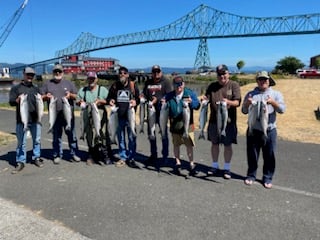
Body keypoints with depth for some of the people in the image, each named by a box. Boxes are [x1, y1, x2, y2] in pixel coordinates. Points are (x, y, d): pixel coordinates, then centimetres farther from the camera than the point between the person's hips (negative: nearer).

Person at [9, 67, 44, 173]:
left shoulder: (36, 88, 16)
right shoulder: (16, 88, 7)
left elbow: (41, 101, 20)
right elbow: (11, 102, 2)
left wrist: (40, 99, -4)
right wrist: (18, 99, -19)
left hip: (35, 119, 3)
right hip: (22, 120, -3)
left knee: (37, 140, 7)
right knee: (21, 142, 1)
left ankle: (36, 158, 21)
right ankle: (20, 162, 8)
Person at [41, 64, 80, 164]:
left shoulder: (69, 83, 11)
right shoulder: (47, 84, 12)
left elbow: (76, 96, 10)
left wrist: (71, 95, -12)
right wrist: (46, 96, -10)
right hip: (54, 115, 1)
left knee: (71, 134, 2)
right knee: (56, 135, 6)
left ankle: (74, 154, 12)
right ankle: (57, 155, 17)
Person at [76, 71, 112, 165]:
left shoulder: (102, 89, 7)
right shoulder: (82, 90, 16)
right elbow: (77, 101, 21)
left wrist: (100, 101, -15)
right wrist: (80, 102, -2)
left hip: (100, 116, -3)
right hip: (88, 118, 3)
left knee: (103, 136, -9)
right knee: (90, 137, 6)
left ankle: (107, 156, -3)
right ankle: (92, 156, 18)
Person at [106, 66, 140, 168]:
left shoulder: (133, 85, 3)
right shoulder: (114, 86, 7)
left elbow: (138, 98, 7)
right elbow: (109, 97, 17)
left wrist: (135, 101, -15)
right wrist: (110, 100, -6)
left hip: (130, 115, -2)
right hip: (118, 115, 2)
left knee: (132, 137, 0)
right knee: (120, 137, 10)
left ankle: (131, 158, 11)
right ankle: (123, 158, 21)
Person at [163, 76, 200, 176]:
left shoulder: (190, 93, -1)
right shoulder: (169, 96, 7)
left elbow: (197, 105, -8)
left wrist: (191, 102, -29)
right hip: (174, 125, 3)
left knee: (189, 144, -2)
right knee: (176, 144, 13)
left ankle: (191, 164, 10)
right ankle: (177, 163, 27)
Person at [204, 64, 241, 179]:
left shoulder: (234, 85, -2)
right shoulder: (212, 86, 8)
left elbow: (237, 102, -9)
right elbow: (207, 98, 10)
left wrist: (228, 102, -30)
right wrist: (205, 99, -15)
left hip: (228, 120, -3)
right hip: (214, 120, 3)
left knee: (228, 145, 5)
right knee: (214, 143, 12)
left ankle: (227, 168, 19)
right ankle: (215, 166, 28)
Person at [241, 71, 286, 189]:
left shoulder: (276, 94, 6)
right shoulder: (250, 94, 8)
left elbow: (282, 109, -5)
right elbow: (244, 111, 5)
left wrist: (273, 102, -23)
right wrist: (247, 103, -16)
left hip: (270, 130, -1)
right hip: (253, 130, 1)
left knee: (269, 155, 5)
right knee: (252, 154, 9)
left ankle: (267, 178, 19)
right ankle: (251, 175, 24)